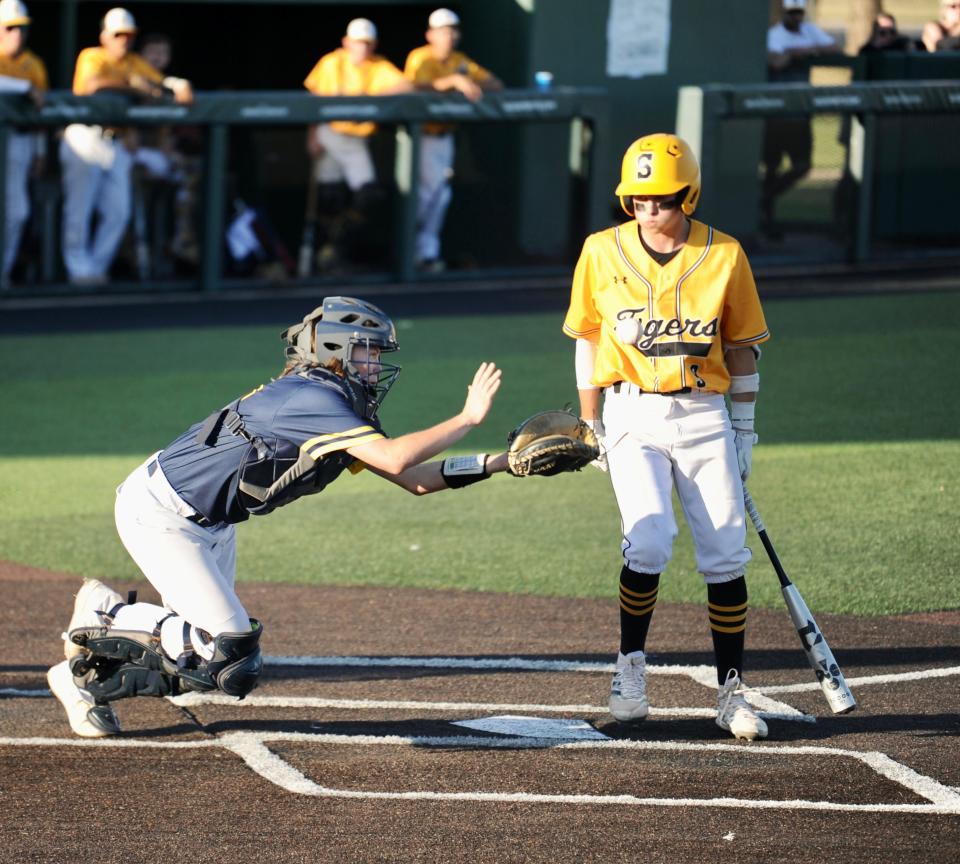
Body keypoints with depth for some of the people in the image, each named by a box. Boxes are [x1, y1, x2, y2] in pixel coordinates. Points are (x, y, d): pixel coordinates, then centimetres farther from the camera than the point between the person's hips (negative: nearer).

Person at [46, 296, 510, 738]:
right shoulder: (313, 398, -25)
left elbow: (415, 479, 4)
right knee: (224, 649, -16)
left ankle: (86, 680, 23)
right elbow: (395, 458, -34)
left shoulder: (344, 414, 5)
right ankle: (104, 614, 0)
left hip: (210, 525, 10)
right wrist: (467, 419, -27)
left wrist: (494, 463, -4)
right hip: (159, 513, -10)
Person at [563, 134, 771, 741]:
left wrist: (744, 429, 5)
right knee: (650, 539, -19)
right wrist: (591, 428, 7)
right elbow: (588, 339, 9)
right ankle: (631, 665, 1)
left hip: (705, 416, 1)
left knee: (726, 554, -2)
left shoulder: (725, 255, -1)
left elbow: (743, 346, 8)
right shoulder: (603, 253, 0)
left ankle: (732, 691, 8)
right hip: (634, 416, -1)